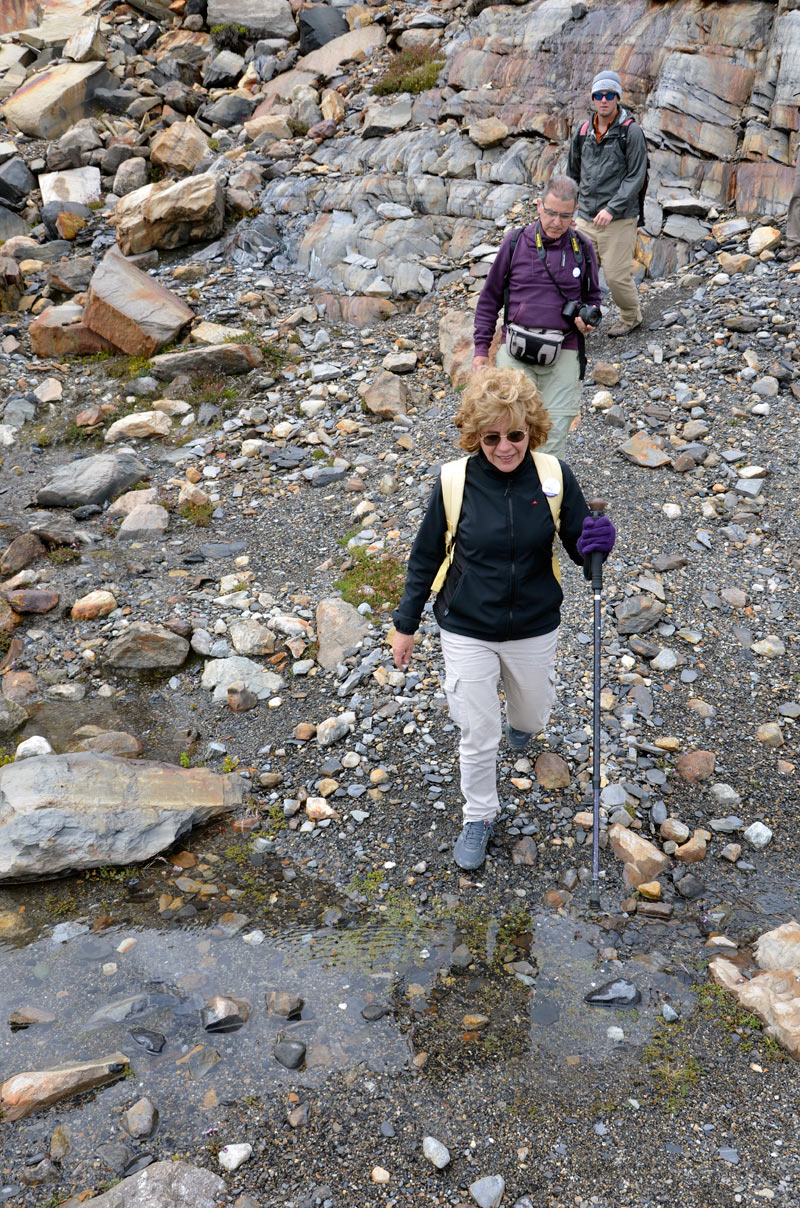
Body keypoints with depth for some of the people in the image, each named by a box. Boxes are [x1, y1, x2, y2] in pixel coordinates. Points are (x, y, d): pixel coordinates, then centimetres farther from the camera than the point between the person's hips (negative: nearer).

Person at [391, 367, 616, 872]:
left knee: (533, 717, 23)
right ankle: (480, 816, 34)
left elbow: (578, 545, -3)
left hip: (535, 630, 2)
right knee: (478, 737, 6)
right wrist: (406, 623, 3)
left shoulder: (554, 478, -13)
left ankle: (520, 719, 62)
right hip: (467, 633, -1)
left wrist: (597, 542, -28)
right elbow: (426, 556, -3)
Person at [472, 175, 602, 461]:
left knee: (556, 430, 3)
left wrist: (589, 320, -2)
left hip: (563, 354, 2)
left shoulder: (582, 248, 7)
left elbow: (593, 296, 21)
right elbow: (490, 298, 9)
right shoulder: (515, 242, 3)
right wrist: (481, 348, 5)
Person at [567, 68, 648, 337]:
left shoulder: (631, 131, -7)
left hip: (619, 220, -5)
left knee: (617, 274, -4)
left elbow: (636, 177, -11)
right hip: (586, 218, 5)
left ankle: (631, 317, 21)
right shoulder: (583, 131, 9)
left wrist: (611, 209, -20)